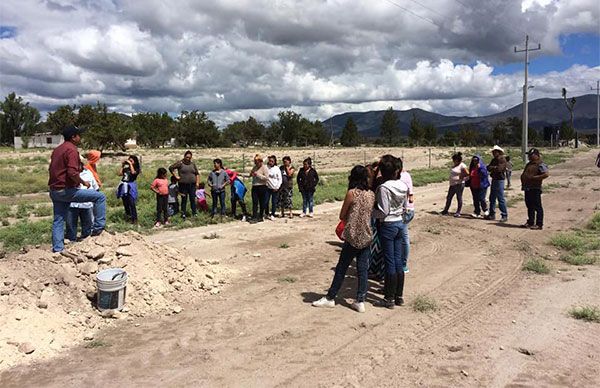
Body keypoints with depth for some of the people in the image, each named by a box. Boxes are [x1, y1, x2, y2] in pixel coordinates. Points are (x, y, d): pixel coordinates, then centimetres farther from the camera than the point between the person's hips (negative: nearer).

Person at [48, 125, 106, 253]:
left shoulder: (57, 150, 17)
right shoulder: (72, 149, -13)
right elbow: (72, 173, -25)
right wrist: (83, 182, -9)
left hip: (54, 190, 10)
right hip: (66, 190, -10)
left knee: (58, 220, 13)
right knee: (100, 197, -5)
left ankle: (57, 249, 15)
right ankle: (98, 227, -3)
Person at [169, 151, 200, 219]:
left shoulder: (193, 164, 10)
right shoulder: (180, 163, -2)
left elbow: (197, 174, 15)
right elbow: (171, 168, -4)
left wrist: (197, 182, 6)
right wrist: (176, 176, -6)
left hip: (192, 185, 3)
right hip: (183, 185, -3)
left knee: (192, 199, 1)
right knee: (184, 199, 3)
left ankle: (194, 213, 7)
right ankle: (183, 214, 12)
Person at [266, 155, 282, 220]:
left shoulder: (277, 169, -2)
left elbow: (280, 179, 0)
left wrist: (277, 187, -5)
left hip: (275, 188, -1)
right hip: (268, 187, 1)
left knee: (274, 202, 2)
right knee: (266, 201, 0)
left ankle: (272, 215, 15)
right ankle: (267, 214, 18)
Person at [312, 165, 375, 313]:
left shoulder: (352, 193, -12)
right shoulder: (371, 194, 3)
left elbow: (342, 216, -4)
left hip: (353, 237, -5)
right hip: (367, 237, 5)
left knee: (341, 268, 6)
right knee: (363, 269, 9)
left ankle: (330, 298, 17)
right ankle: (360, 301, 11)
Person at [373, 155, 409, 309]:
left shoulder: (384, 187, -18)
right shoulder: (403, 186, 4)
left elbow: (383, 212, -18)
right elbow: (405, 207, 11)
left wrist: (370, 213, -5)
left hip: (388, 226, -7)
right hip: (400, 223, 7)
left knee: (390, 263, 1)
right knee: (398, 261, 13)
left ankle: (389, 298, 10)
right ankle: (399, 296, 21)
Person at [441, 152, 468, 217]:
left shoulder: (462, 166, -12)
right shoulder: (454, 165, 14)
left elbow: (467, 173, -16)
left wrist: (460, 177, -13)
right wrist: (450, 178, 13)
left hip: (459, 184, -8)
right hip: (452, 184, 9)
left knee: (459, 198, 1)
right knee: (449, 197, 11)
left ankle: (458, 212, 9)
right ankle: (445, 210, 21)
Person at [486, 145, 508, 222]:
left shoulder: (502, 159, -10)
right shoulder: (494, 160, 16)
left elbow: (499, 168, -22)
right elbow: (488, 167, 7)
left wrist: (492, 167, -7)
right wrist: (494, 168, -13)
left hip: (499, 180, -9)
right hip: (494, 180, 9)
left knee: (501, 199, -8)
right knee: (492, 198, 13)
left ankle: (504, 216, -3)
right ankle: (492, 214, 21)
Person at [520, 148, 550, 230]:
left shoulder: (540, 164, -10)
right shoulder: (529, 164, 19)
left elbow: (547, 174, -22)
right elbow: (525, 174, 33)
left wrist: (534, 178, -22)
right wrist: (523, 178, 13)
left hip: (535, 189, -10)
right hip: (527, 188, 10)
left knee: (537, 207, -5)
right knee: (529, 206, 15)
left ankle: (539, 224, -1)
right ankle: (530, 222, 24)